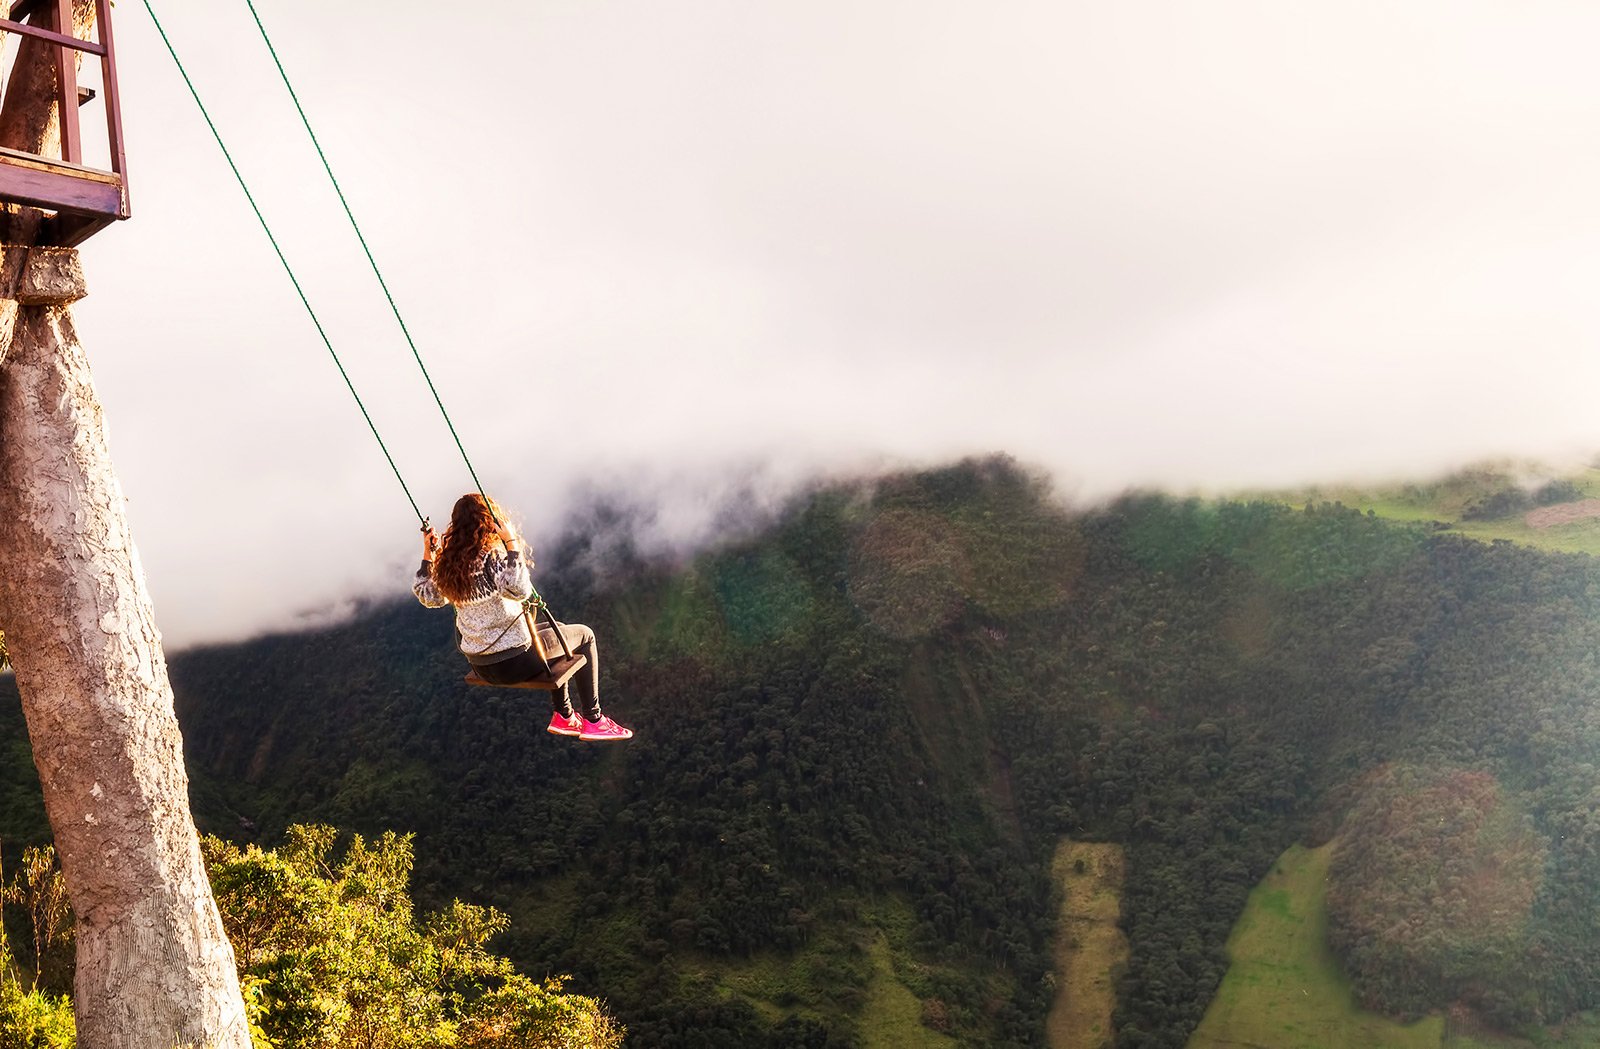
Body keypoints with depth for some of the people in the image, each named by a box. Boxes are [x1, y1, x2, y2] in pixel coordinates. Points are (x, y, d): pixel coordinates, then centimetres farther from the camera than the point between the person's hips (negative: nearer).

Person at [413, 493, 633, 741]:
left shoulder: (448, 563, -1)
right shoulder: (492, 558, -23)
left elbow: (429, 597, 16)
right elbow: (520, 590, -39)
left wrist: (427, 556, 16)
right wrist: (512, 544, -36)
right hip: (512, 661, -8)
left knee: (556, 630, 32)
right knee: (584, 635, 13)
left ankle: (563, 715, 34)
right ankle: (593, 719, 16)